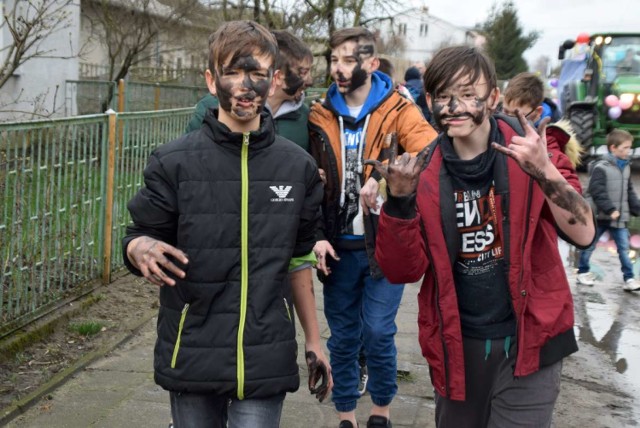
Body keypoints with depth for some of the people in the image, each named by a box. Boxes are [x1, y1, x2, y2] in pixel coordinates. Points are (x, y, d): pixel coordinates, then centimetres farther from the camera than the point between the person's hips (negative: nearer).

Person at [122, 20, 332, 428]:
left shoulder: (298, 166, 2)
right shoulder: (173, 162, -4)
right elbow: (139, 238, 1)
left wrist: (314, 341, 13)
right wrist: (141, 249, -23)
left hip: (266, 359, 1)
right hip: (192, 355, 0)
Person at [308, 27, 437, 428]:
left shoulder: (399, 111, -5)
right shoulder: (319, 117, 3)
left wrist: (383, 177, -36)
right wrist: (315, 236, -6)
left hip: (385, 242, -3)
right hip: (338, 245, 3)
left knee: (378, 332, 1)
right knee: (343, 336, 11)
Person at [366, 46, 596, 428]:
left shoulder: (530, 149, -8)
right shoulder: (424, 172, -4)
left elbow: (583, 234, -17)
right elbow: (402, 272, -9)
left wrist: (544, 171, -32)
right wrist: (400, 200, -23)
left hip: (528, 340, -2)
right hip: (456, 346, 3)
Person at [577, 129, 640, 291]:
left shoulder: (626, 167, 7)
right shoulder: (601, 167, -16)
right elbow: (597, 192, -22)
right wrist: (610, 210, -24)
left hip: (620, 218, 5)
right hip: (600, 217, -5)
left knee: (624, 248, 2)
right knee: (589, 246, 10)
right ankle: (583, 272, 26)